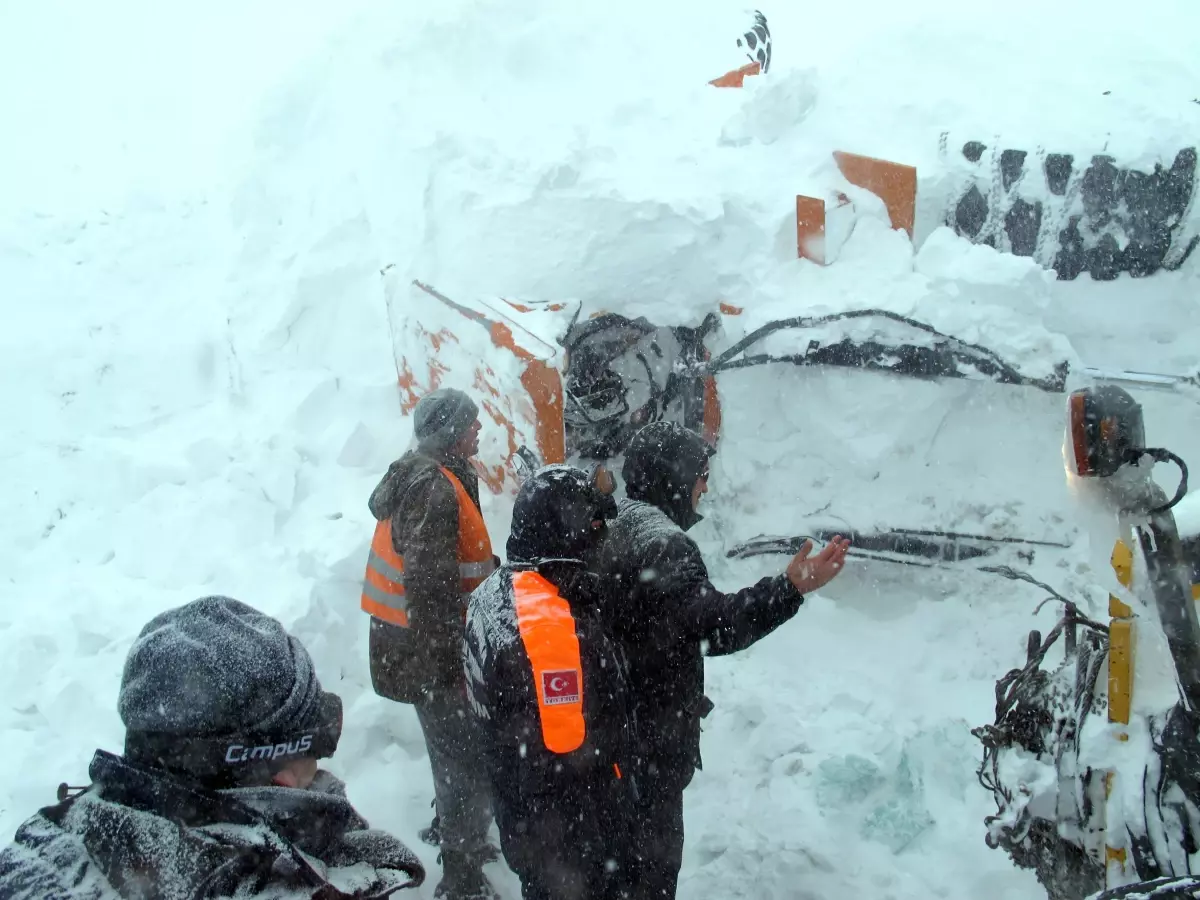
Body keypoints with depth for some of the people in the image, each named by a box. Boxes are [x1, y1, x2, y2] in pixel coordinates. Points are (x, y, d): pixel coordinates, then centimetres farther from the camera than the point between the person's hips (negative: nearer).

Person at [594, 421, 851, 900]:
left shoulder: (616, 530, 7)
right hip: (650, 735, -10)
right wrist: (792, 588, -41)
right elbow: (713, 625, -34)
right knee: (653, 853, 5)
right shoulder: (663, 545, -24)